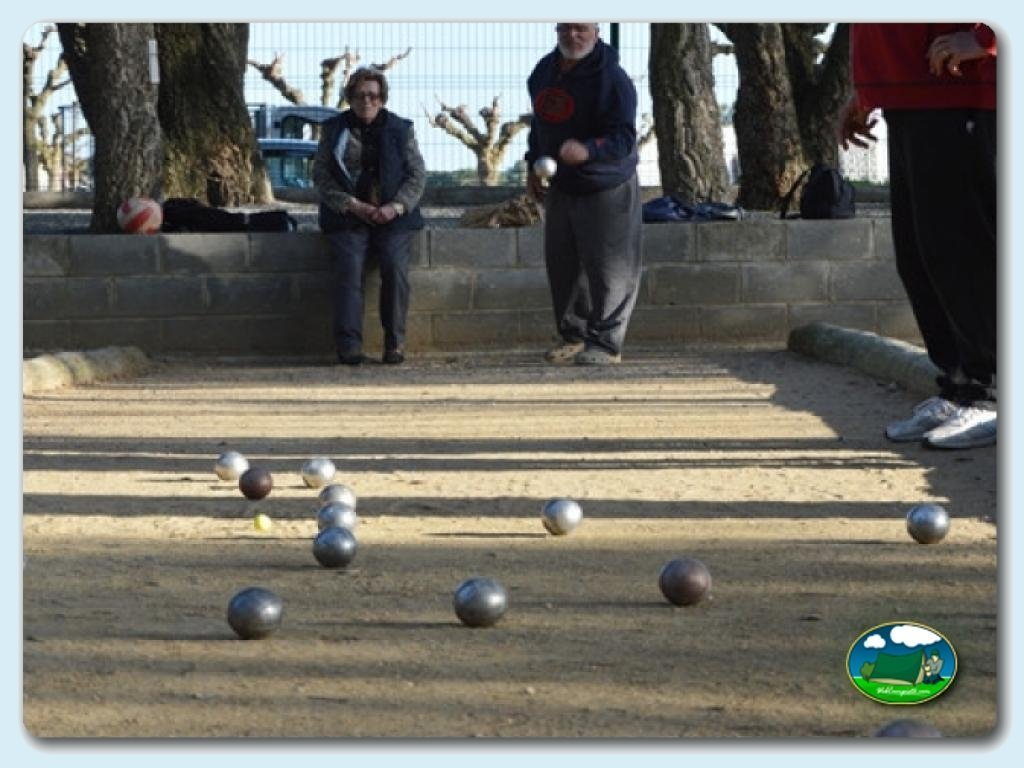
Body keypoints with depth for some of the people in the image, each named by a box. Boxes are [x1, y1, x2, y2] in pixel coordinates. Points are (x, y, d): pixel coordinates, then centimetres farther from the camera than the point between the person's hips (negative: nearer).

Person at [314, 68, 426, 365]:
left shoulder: (400, 129, 10)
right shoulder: (334, 130, 8)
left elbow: (417, 174, 6)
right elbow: (321, 175, 2)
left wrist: (395, 207, -11)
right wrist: (352, 205, -12)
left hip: (392, 217, 0)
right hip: (347, 218, 0)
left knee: (395, 266, -26)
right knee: (349, 266, -26)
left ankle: (395, 342, -15)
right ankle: (349, 344, -28)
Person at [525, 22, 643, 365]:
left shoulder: (611, 79, -20)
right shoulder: (544, 71, 5)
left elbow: (624, 138, -27)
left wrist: (588, 150, -44)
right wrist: (533, 164, 16)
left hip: (605, 189, -7)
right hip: (559, 187, 7)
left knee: (606, 267, -6)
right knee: (561, 264, 11)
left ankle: (605, 343, 2)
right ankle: (573, 335, 23)